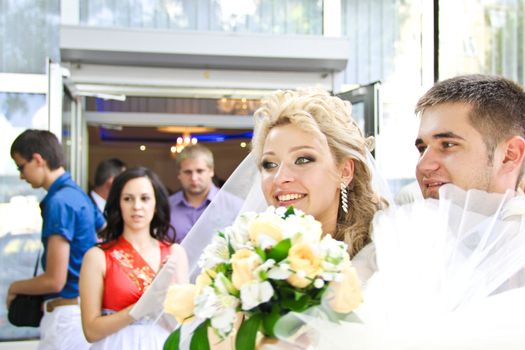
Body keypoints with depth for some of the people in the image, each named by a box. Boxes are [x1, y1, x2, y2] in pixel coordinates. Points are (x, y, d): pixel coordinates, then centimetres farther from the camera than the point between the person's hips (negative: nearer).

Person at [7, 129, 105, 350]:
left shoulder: (59, 201, -18)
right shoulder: (78, 195, 9)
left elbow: (55, 280, -20)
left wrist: (14, 288, 0)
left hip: (66, 314, -9)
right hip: (85, 309, 9)